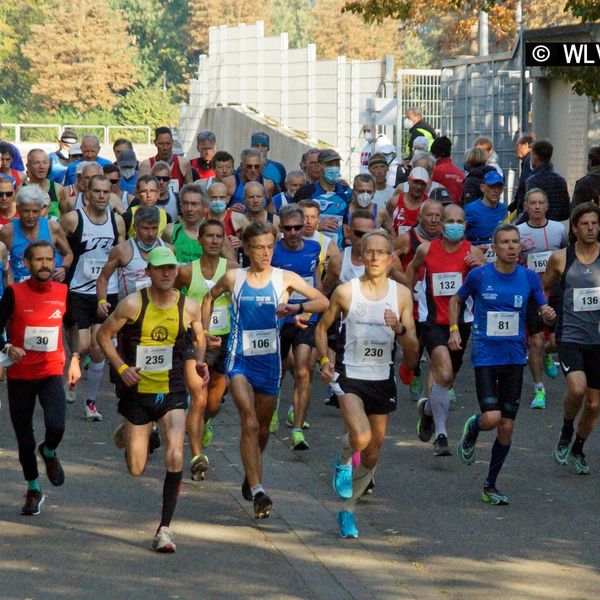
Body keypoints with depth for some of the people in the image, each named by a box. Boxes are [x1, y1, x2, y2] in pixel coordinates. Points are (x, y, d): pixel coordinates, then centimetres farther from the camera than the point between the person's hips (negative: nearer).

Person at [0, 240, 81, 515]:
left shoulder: (63, 293, 0)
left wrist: (75, 360, 13)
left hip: (52, 372, 0)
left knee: (55, 425, -22)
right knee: (24, 438, 7)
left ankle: (49, 453, 14)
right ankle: (33, 490, 28)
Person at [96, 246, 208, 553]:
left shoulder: (189, 307, -3)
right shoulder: (133, 304, -10)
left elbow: (198, 339, 15)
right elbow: (103, 335, 0)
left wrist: (198, 363, -5)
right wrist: (121, 367, -12)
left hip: (173, 392, 1)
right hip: (137, 392, -1)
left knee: (175, 457, -20)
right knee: (136, 469, 6)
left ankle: (165, 528, -8)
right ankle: (126, 436, 45)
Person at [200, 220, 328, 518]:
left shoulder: (285, 279, -1)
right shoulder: (233, 278, 1)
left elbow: (324, 302, -4)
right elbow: (210, 297, 21)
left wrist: (299, 307, -21)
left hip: (269, 360, 2)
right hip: (240, 360, -2)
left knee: (262, 428, 15)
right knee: (250, 422, -20)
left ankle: (250, 478, 43)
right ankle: (257, 492, -25)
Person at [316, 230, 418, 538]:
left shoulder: (401, 294, 0)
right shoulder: (345, 291, -5)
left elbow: (412, 354, 0)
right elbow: (322, 327, 10)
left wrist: (400, 329, -20)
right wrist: (324, 360, -5)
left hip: (382, 379, 3)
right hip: (349, 376, -3)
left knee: (372, 456, 9)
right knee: (361, 437, -28)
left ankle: (348, 510, 29)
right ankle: (343, 460, 7)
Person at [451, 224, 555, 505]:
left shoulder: (529, 278, 1)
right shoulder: (479, 275, -5)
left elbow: (543, 309, 10)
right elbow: (456, 300, 11)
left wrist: (548, 314, -13)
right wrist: (454, 329, -1)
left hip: (515, 358, 3)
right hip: (485, 356, -3)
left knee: (506, 427, 3)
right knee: (491, 418, -18)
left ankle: (490, 486, 18)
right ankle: (471, 429, 20)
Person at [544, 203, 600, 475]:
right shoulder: (560, 258, -1)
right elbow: (543, 288, 15)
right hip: (570, 337, -2)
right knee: (577, 388, -26)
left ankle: (577, 450, 33)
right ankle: (566, 432, 4)